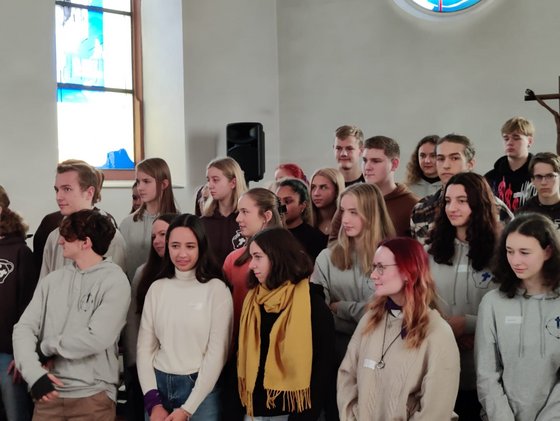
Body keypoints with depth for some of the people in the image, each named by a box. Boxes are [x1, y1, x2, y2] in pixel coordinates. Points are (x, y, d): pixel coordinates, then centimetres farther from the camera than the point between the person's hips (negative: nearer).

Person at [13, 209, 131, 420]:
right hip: (49, 393, 4)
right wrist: (34, 372, -16)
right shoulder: (52, 280, 7)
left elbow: (97, 338, -17)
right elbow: (24, 327, 0)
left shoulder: (114, 281, -7)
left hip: (92, 395, -4)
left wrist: (47, 347, -5)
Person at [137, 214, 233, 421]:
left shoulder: (217, 289, -7)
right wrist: (153, 401, -6)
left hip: (200, 389, -3)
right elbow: (145, 347, 4)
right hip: (159, 385, 3)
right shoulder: (157, 288, 4)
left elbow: (217, 353, -9)